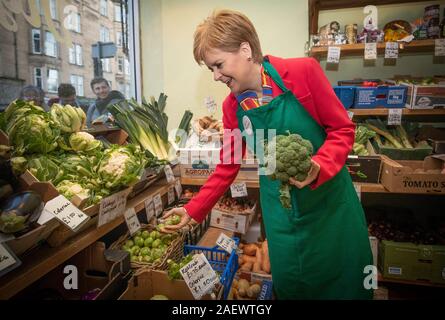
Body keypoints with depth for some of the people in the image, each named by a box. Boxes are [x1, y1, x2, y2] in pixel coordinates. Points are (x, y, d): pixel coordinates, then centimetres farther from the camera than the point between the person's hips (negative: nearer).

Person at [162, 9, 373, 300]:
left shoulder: (304, 71, -15)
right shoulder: (232, 106, -4)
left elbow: (343, 129, -9)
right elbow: (228, 167, 4)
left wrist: (319, 167, -28)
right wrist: (193, 210, 4)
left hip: (329, 193, -1)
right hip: (279, 206, 2)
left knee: (344, 277, 13)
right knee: (289, 281, 13)